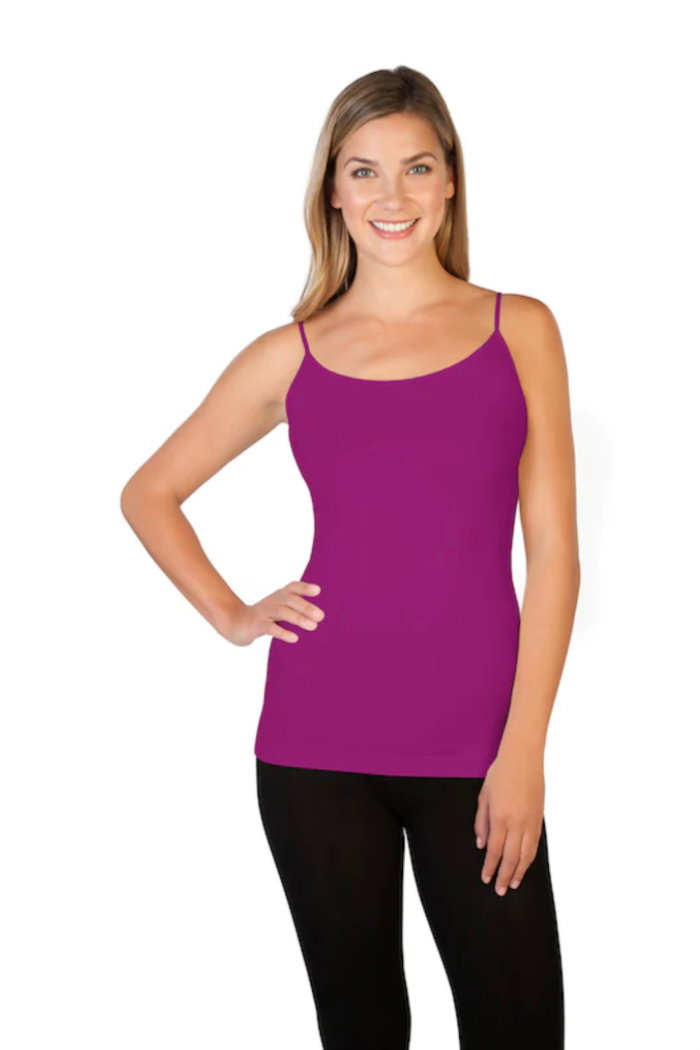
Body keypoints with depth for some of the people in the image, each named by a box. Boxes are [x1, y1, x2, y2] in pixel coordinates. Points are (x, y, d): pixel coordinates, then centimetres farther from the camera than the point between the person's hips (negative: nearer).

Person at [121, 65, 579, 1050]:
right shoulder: (291, 356, 6)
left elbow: (553, 548, 0)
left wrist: (523, 750, -6)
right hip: (319, 745, 1)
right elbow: (149, 494, 18)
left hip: (475, 747, 0)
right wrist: (230, 615, 5)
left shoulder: (520, 330, 5)